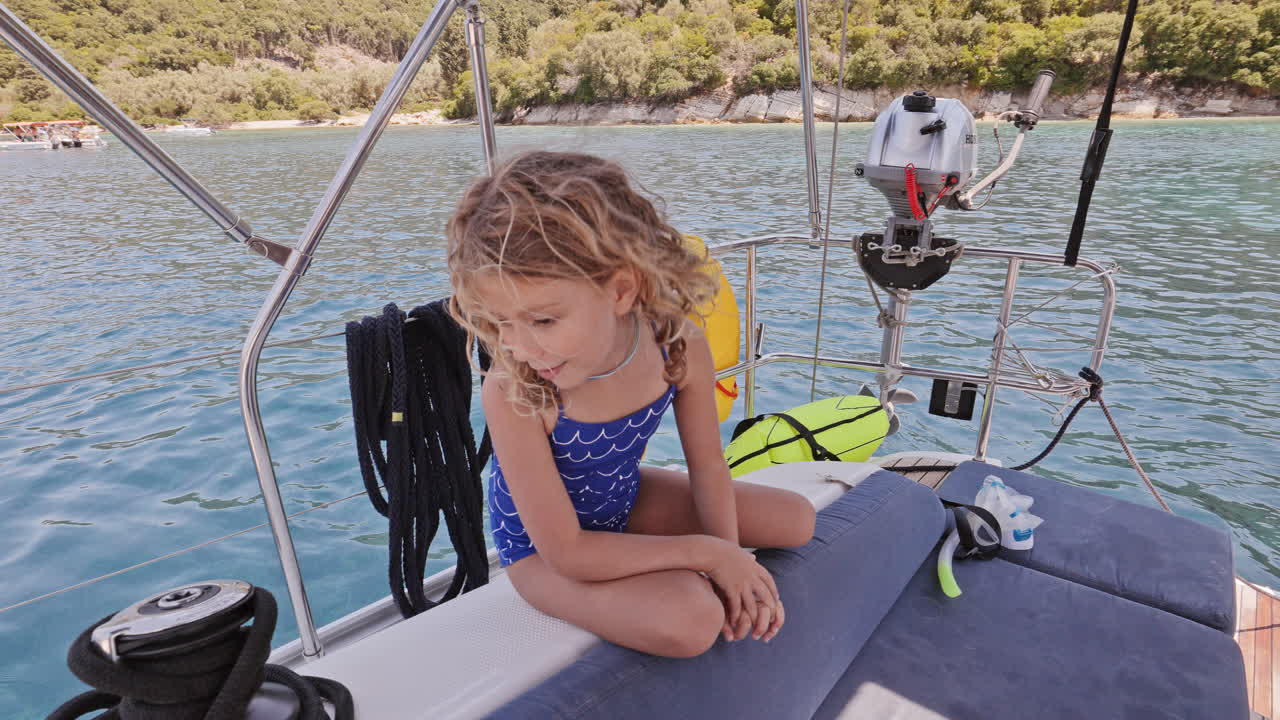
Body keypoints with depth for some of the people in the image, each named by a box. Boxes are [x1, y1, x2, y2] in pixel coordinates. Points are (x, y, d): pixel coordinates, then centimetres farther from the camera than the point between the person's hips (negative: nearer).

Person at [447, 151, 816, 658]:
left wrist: (731, 559, -18)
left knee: (796, 520, 11)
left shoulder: (682, 346, -25)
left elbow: (707, 466, -7)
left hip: (625, 498, 5)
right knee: (690, 621, -30)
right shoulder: (511, 392, -36)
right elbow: (566, 552, -29)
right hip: (542, 546, -4)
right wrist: (709, 553, -26)